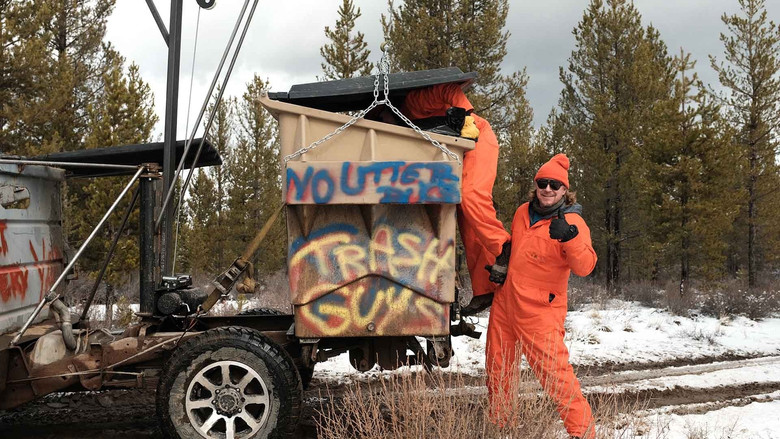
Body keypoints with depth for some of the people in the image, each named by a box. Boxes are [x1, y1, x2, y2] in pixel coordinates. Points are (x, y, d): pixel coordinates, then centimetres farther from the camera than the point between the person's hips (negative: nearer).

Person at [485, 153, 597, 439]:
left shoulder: (572, 221, -12)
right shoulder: (523, 212, 8)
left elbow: (585, 266, -27)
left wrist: (569, 238, -41)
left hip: (539, 311, -7)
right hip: (504, 303, 7)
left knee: (554, 371, -12)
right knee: (497, 369, 15)